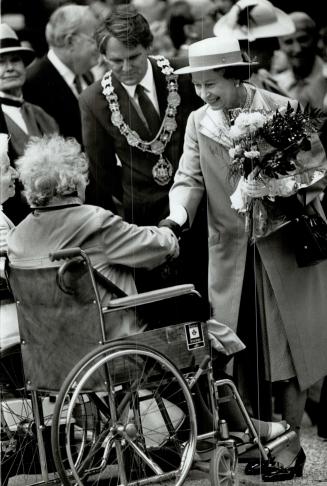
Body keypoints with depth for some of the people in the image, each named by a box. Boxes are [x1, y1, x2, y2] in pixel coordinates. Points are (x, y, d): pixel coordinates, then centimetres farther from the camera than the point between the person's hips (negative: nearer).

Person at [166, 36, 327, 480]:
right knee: (240, 354, 5)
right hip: (231, 255, 4)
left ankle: (291, 446, 13)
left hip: (285, 248, -3)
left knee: (289, 348, 3)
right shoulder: (198, 122, 3)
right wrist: (178, 216, -21)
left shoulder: (283, 110, -10)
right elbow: (189, 179, -2)